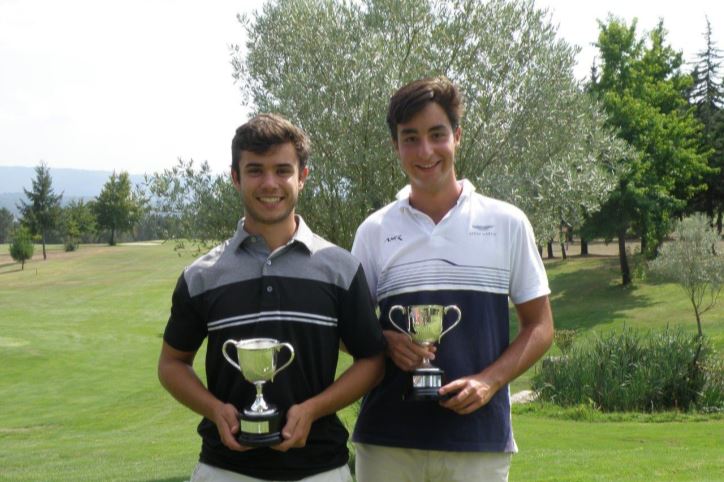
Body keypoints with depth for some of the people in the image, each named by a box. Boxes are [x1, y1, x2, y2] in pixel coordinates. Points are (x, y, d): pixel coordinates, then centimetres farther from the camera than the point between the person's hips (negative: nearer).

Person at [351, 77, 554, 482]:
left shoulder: (507, 223, 3)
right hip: (387, 438, 1)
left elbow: (540, 326, 7)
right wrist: (384, 341, -11)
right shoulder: (374, 231, 5)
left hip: (479, 437, -1)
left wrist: (489, 381, -10)